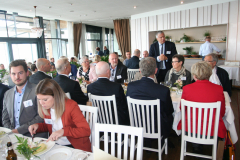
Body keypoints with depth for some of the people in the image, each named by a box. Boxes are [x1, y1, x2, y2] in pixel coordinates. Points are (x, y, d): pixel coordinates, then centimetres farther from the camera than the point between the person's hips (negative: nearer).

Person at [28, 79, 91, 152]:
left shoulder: (71, 106, -19)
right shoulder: (45, 107, 1)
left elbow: (86, 131, -21)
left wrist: (64, 131, -31)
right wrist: (38, 126, -2)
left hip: (76, 147, -7)